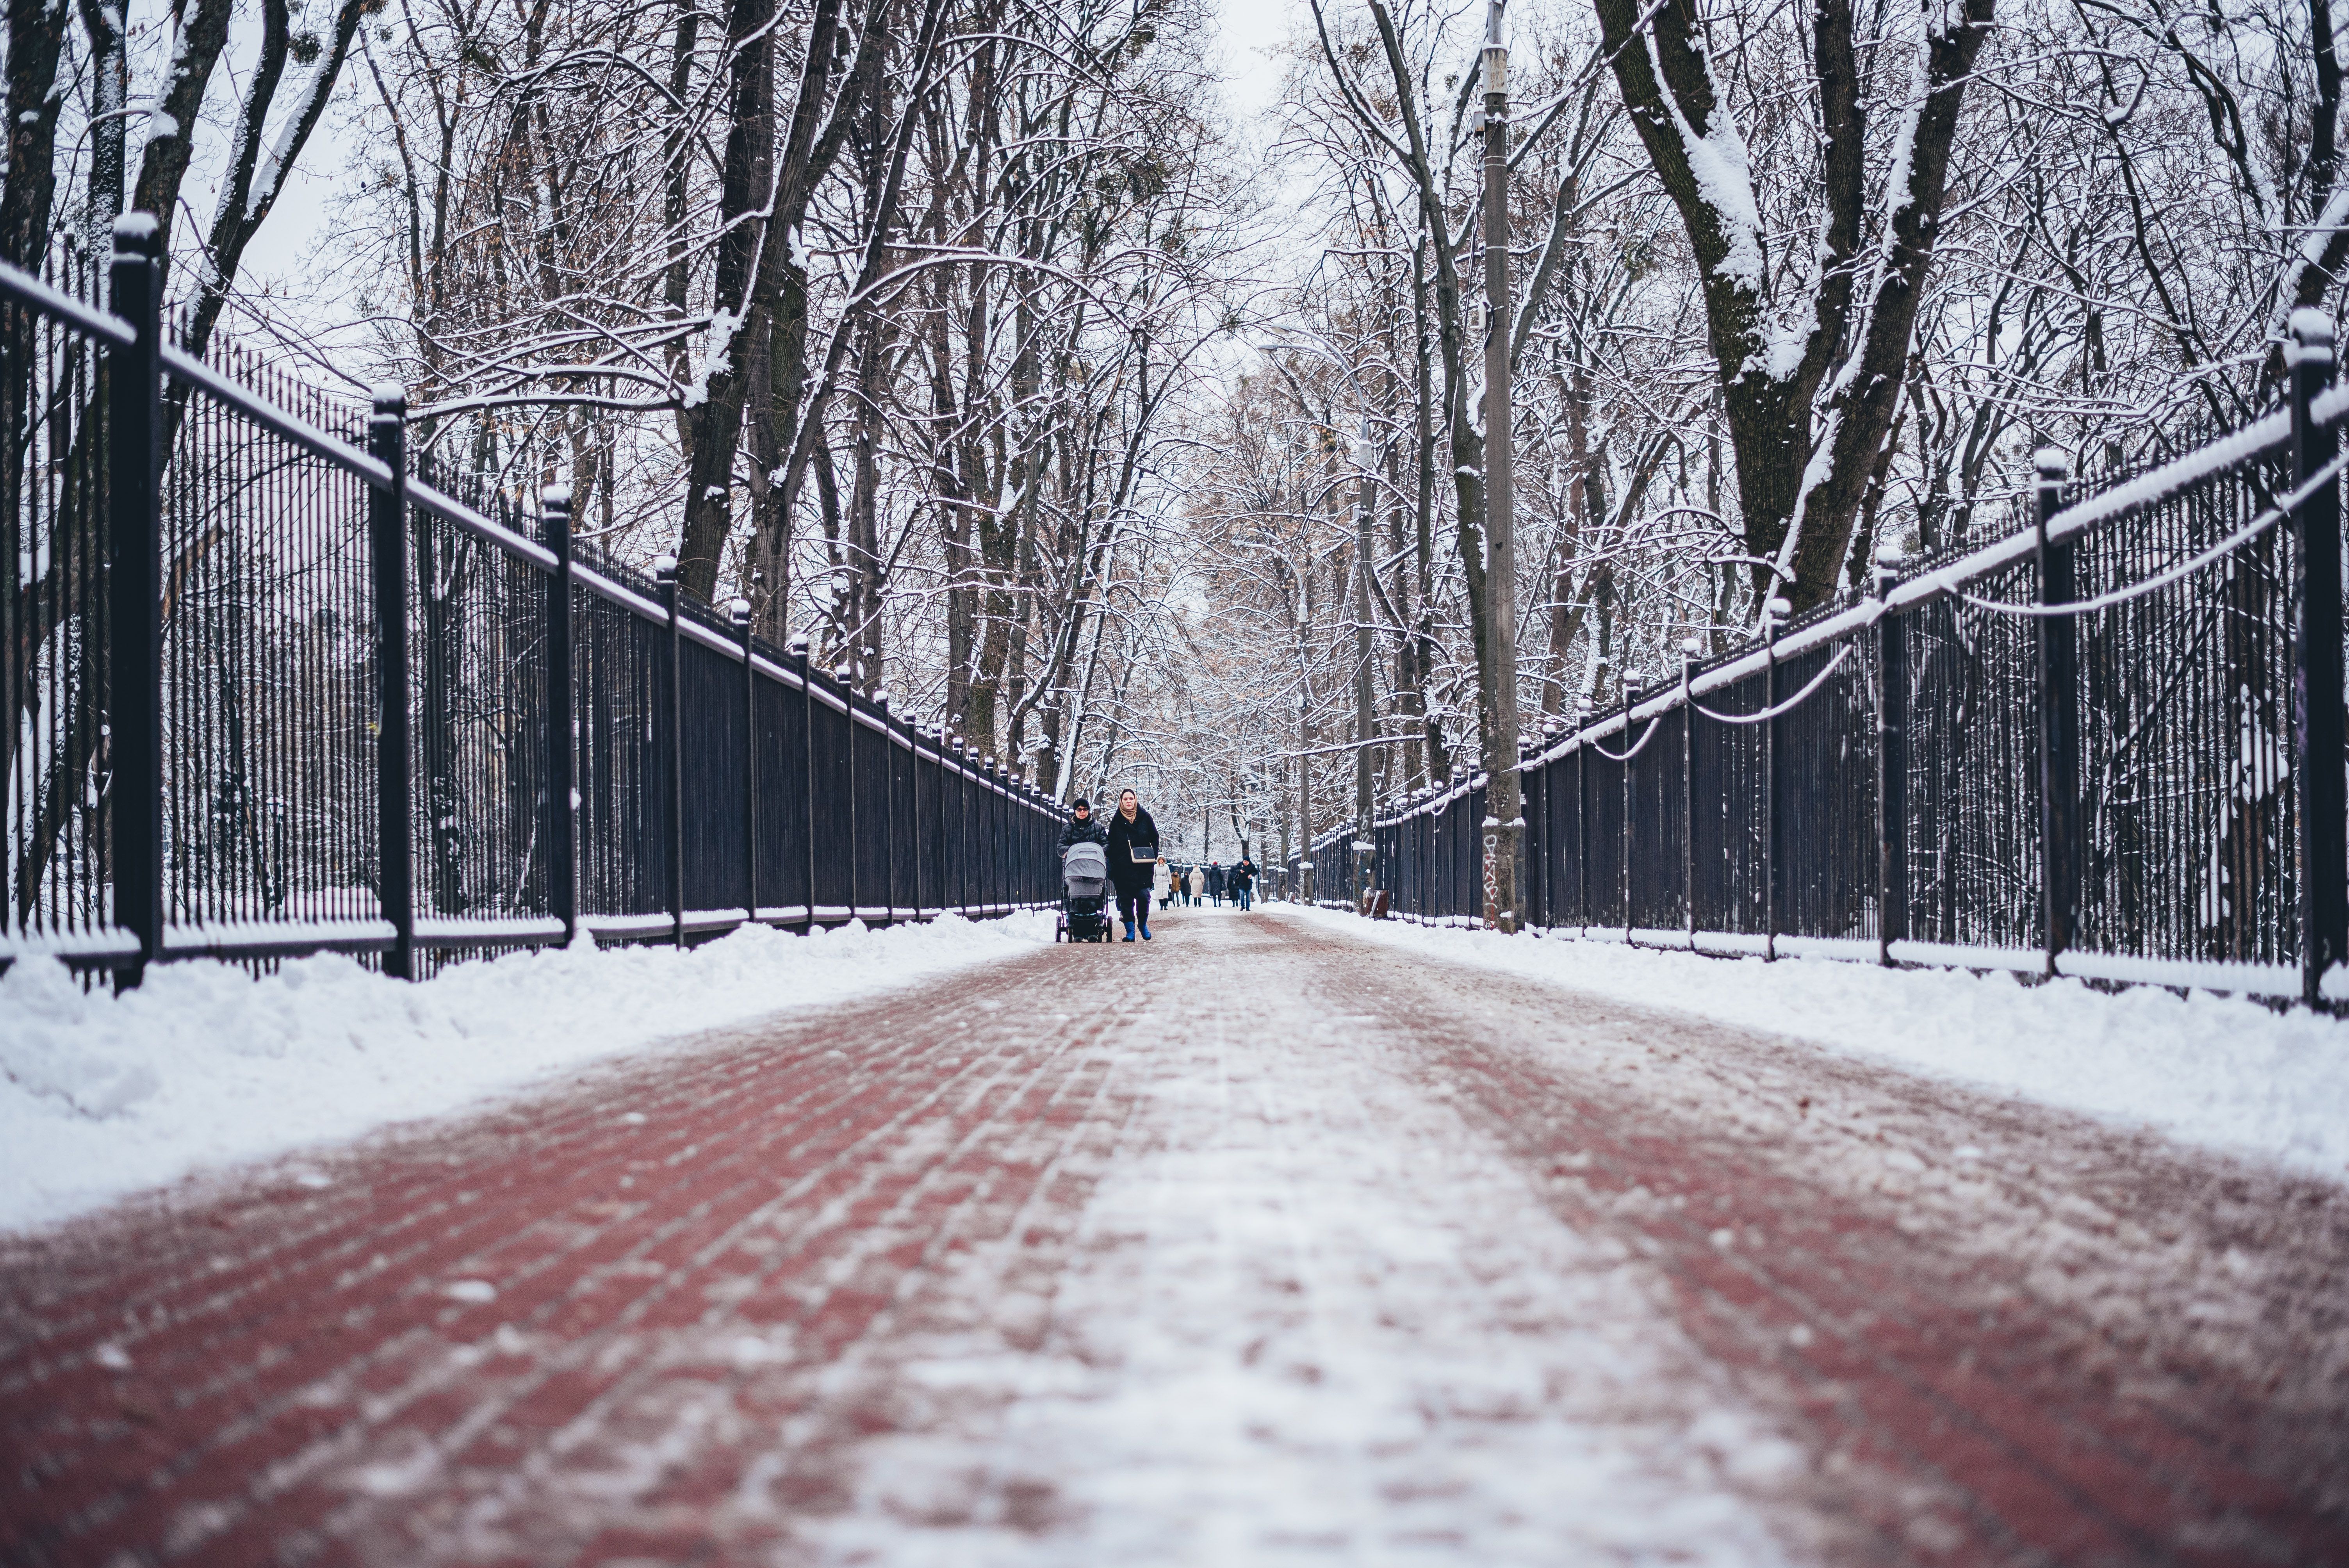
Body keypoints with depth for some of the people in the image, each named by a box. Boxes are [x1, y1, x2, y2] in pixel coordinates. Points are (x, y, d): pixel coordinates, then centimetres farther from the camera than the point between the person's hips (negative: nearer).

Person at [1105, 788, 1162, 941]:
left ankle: (1143, 924, 13)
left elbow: (1154, 838, 11)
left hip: (1143, 865, -1)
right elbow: (1111, 844, 9)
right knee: (1126, 898, -2)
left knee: (1143, 896, -9)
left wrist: (1154, 857, -1)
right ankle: (1130, 930, 2)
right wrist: (1112, 866, 3)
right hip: (1123, 867, 1)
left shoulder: (1145, 817, 8)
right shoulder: (1116, 821, 9)